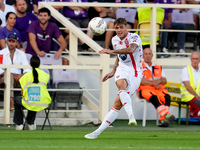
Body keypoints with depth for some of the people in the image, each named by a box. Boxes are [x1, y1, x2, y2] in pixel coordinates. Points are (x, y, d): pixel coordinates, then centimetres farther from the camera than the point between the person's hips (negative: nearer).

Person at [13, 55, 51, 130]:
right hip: (43, 105, 3)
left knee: (17, 100, 32)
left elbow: (22, 92, 1)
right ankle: (31, 123, 39)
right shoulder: (45, 75, 3)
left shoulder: (27, 75, -4)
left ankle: (19, 124, 30)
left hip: (29, 104, -2)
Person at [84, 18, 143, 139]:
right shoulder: (115, 40, 13)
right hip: (122, 69, 3)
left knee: (118, 104, -16)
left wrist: (112, 51, -41)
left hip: (135, 72, -3)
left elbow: (130, 49, -33)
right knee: (121, 85, -33)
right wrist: (113, 72, 21)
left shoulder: (134, 38, -10)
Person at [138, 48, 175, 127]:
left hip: (158, 89, 4)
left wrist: (159, 80, -7)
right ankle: (166, 115, -53)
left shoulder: (158, 68, 28)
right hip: (145, 89, -4)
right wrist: (153, 83, -13)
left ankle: (162, 120, -42)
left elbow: (165, 81, 18)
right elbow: (140, 80, -3)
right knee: (153, 97, -39)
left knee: (166, 96, -31)